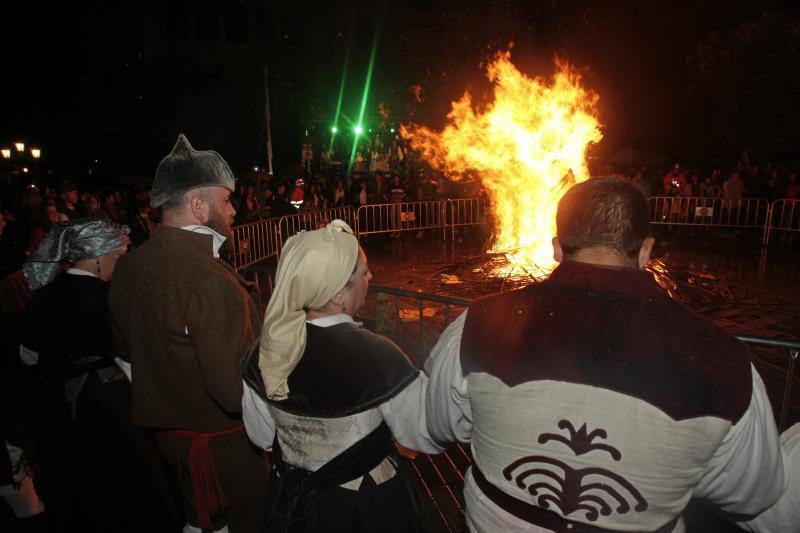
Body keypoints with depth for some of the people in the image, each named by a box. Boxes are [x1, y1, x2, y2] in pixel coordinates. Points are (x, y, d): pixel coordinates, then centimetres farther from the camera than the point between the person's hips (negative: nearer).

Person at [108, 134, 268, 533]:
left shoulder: (128, 267, -2)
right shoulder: (209, 279, -30)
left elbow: (127, 351, 13)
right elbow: (236, 390, -33)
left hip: (164, 430, 8)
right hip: (223, 441, -7)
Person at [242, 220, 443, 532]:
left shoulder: (263, 352, -16)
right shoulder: (376, 356, -32)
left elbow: (262, 438, -2)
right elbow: (431, 437, -21)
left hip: (290, 499, 4)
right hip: (366, 506, -3)